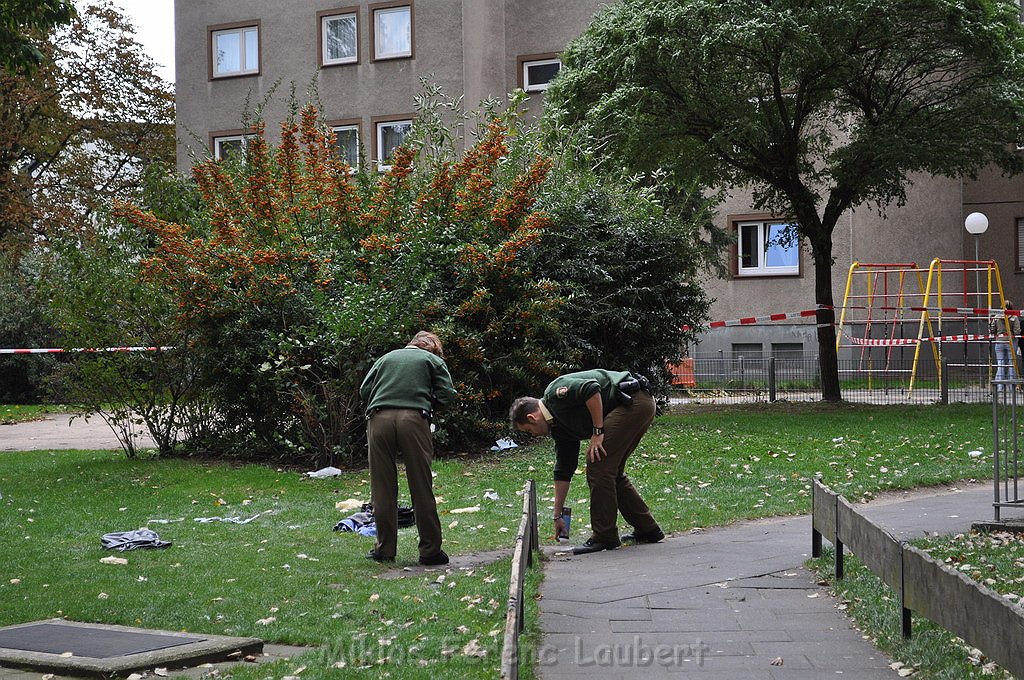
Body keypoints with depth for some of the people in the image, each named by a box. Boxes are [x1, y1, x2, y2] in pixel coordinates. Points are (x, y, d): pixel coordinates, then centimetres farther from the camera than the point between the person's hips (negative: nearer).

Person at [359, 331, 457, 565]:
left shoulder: (385, 358, 28)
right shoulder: (433, 360, 21)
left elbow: (364, 390, 17)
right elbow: (446, 394, 9)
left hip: (379, 420, 2)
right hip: (413, 420, -2)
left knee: (383, 489, 7)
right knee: (422, 488, 2)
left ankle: (385, 549, 11)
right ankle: (430, 550, 4)